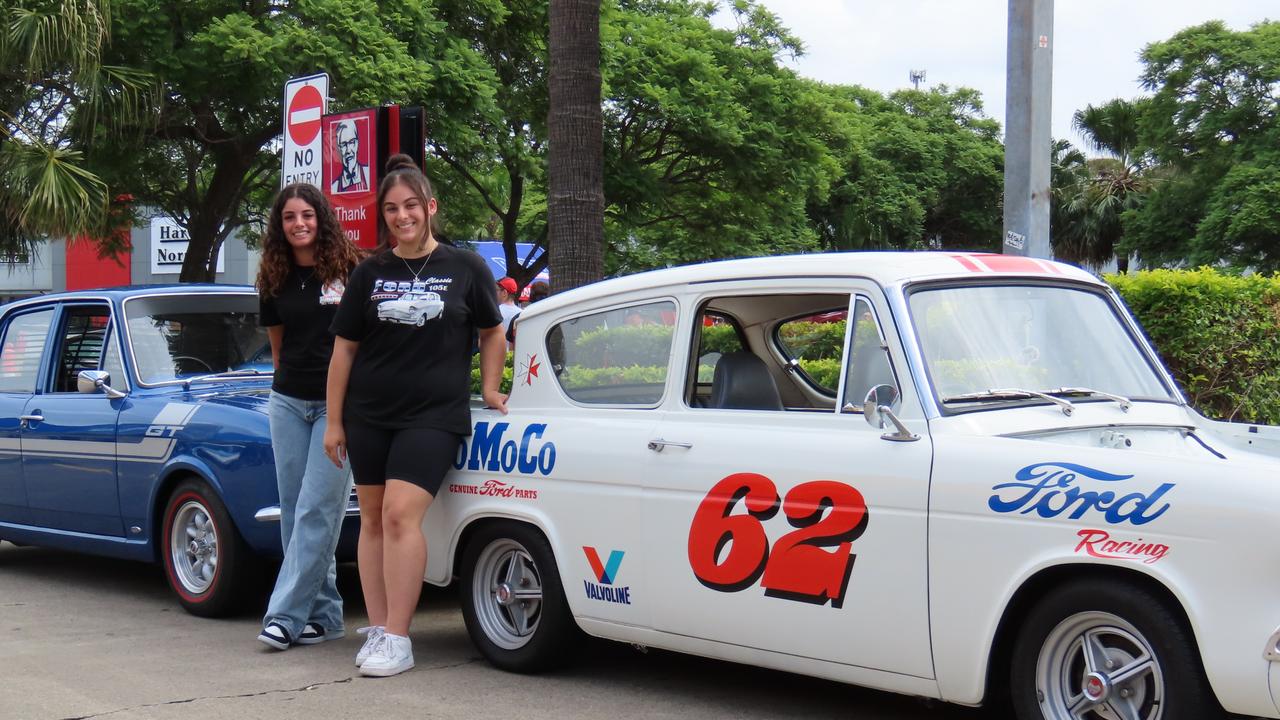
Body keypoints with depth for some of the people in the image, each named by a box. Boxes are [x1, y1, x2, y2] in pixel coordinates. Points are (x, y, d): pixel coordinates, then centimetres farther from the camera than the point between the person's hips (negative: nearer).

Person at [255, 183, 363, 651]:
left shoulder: (350, 271, -4)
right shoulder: (274, 281, 8)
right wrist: (288, 381, 15)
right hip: (288, 402, 5)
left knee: (316, 511, -9)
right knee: (294, 511, 5)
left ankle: (286, 615, -9)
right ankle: (324, 614, 13)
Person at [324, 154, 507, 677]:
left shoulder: (465, 269, 3)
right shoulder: (369, 275, 8)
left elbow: (492, 332, 15)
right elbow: (344, 348, 9)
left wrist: (489, 389, 9)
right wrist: (334, 420, 7)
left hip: (434, 414, -3)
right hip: (368, 415, 4)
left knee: (401, 513, -15)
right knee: (373, 517, 4)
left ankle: (397, 638, -13)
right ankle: (376, 628, 11)